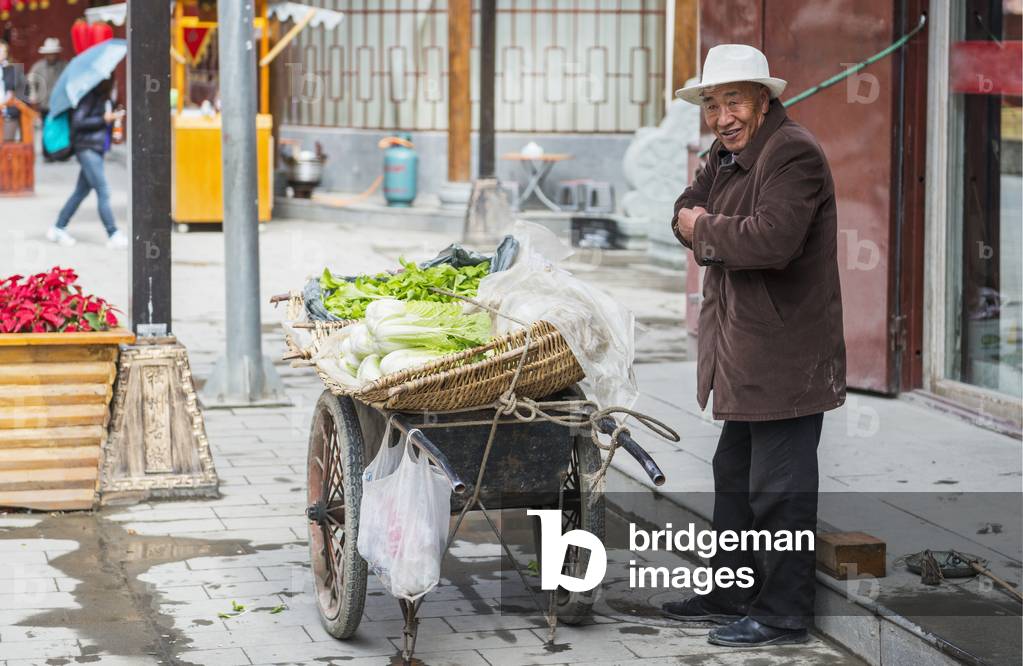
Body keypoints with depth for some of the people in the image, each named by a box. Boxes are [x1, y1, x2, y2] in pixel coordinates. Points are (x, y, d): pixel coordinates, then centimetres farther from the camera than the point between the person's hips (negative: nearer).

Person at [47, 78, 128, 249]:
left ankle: (58, 228, 22)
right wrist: (103, 120, -19)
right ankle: (113, 235, -9)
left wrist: (113, 116, 2)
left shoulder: (103, 97, 13)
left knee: (81, 191, 13)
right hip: (87, 149, -9)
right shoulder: (89, 96, -13)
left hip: (96, 149, 9)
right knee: (103, 192, -10)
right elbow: (77, 122, -17)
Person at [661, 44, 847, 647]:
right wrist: (693, 220, -5)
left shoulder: (794, 153, -17)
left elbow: (771, 240, -29)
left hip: (785, 357, -10)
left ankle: (783, 614, 4)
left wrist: (706, 229, -14)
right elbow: (688, 212, 19)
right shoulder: (726, 154, 13)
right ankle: (733, 591, 33)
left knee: (778, 488, -4)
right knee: (735, 476, 20)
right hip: (743, 351, 10)